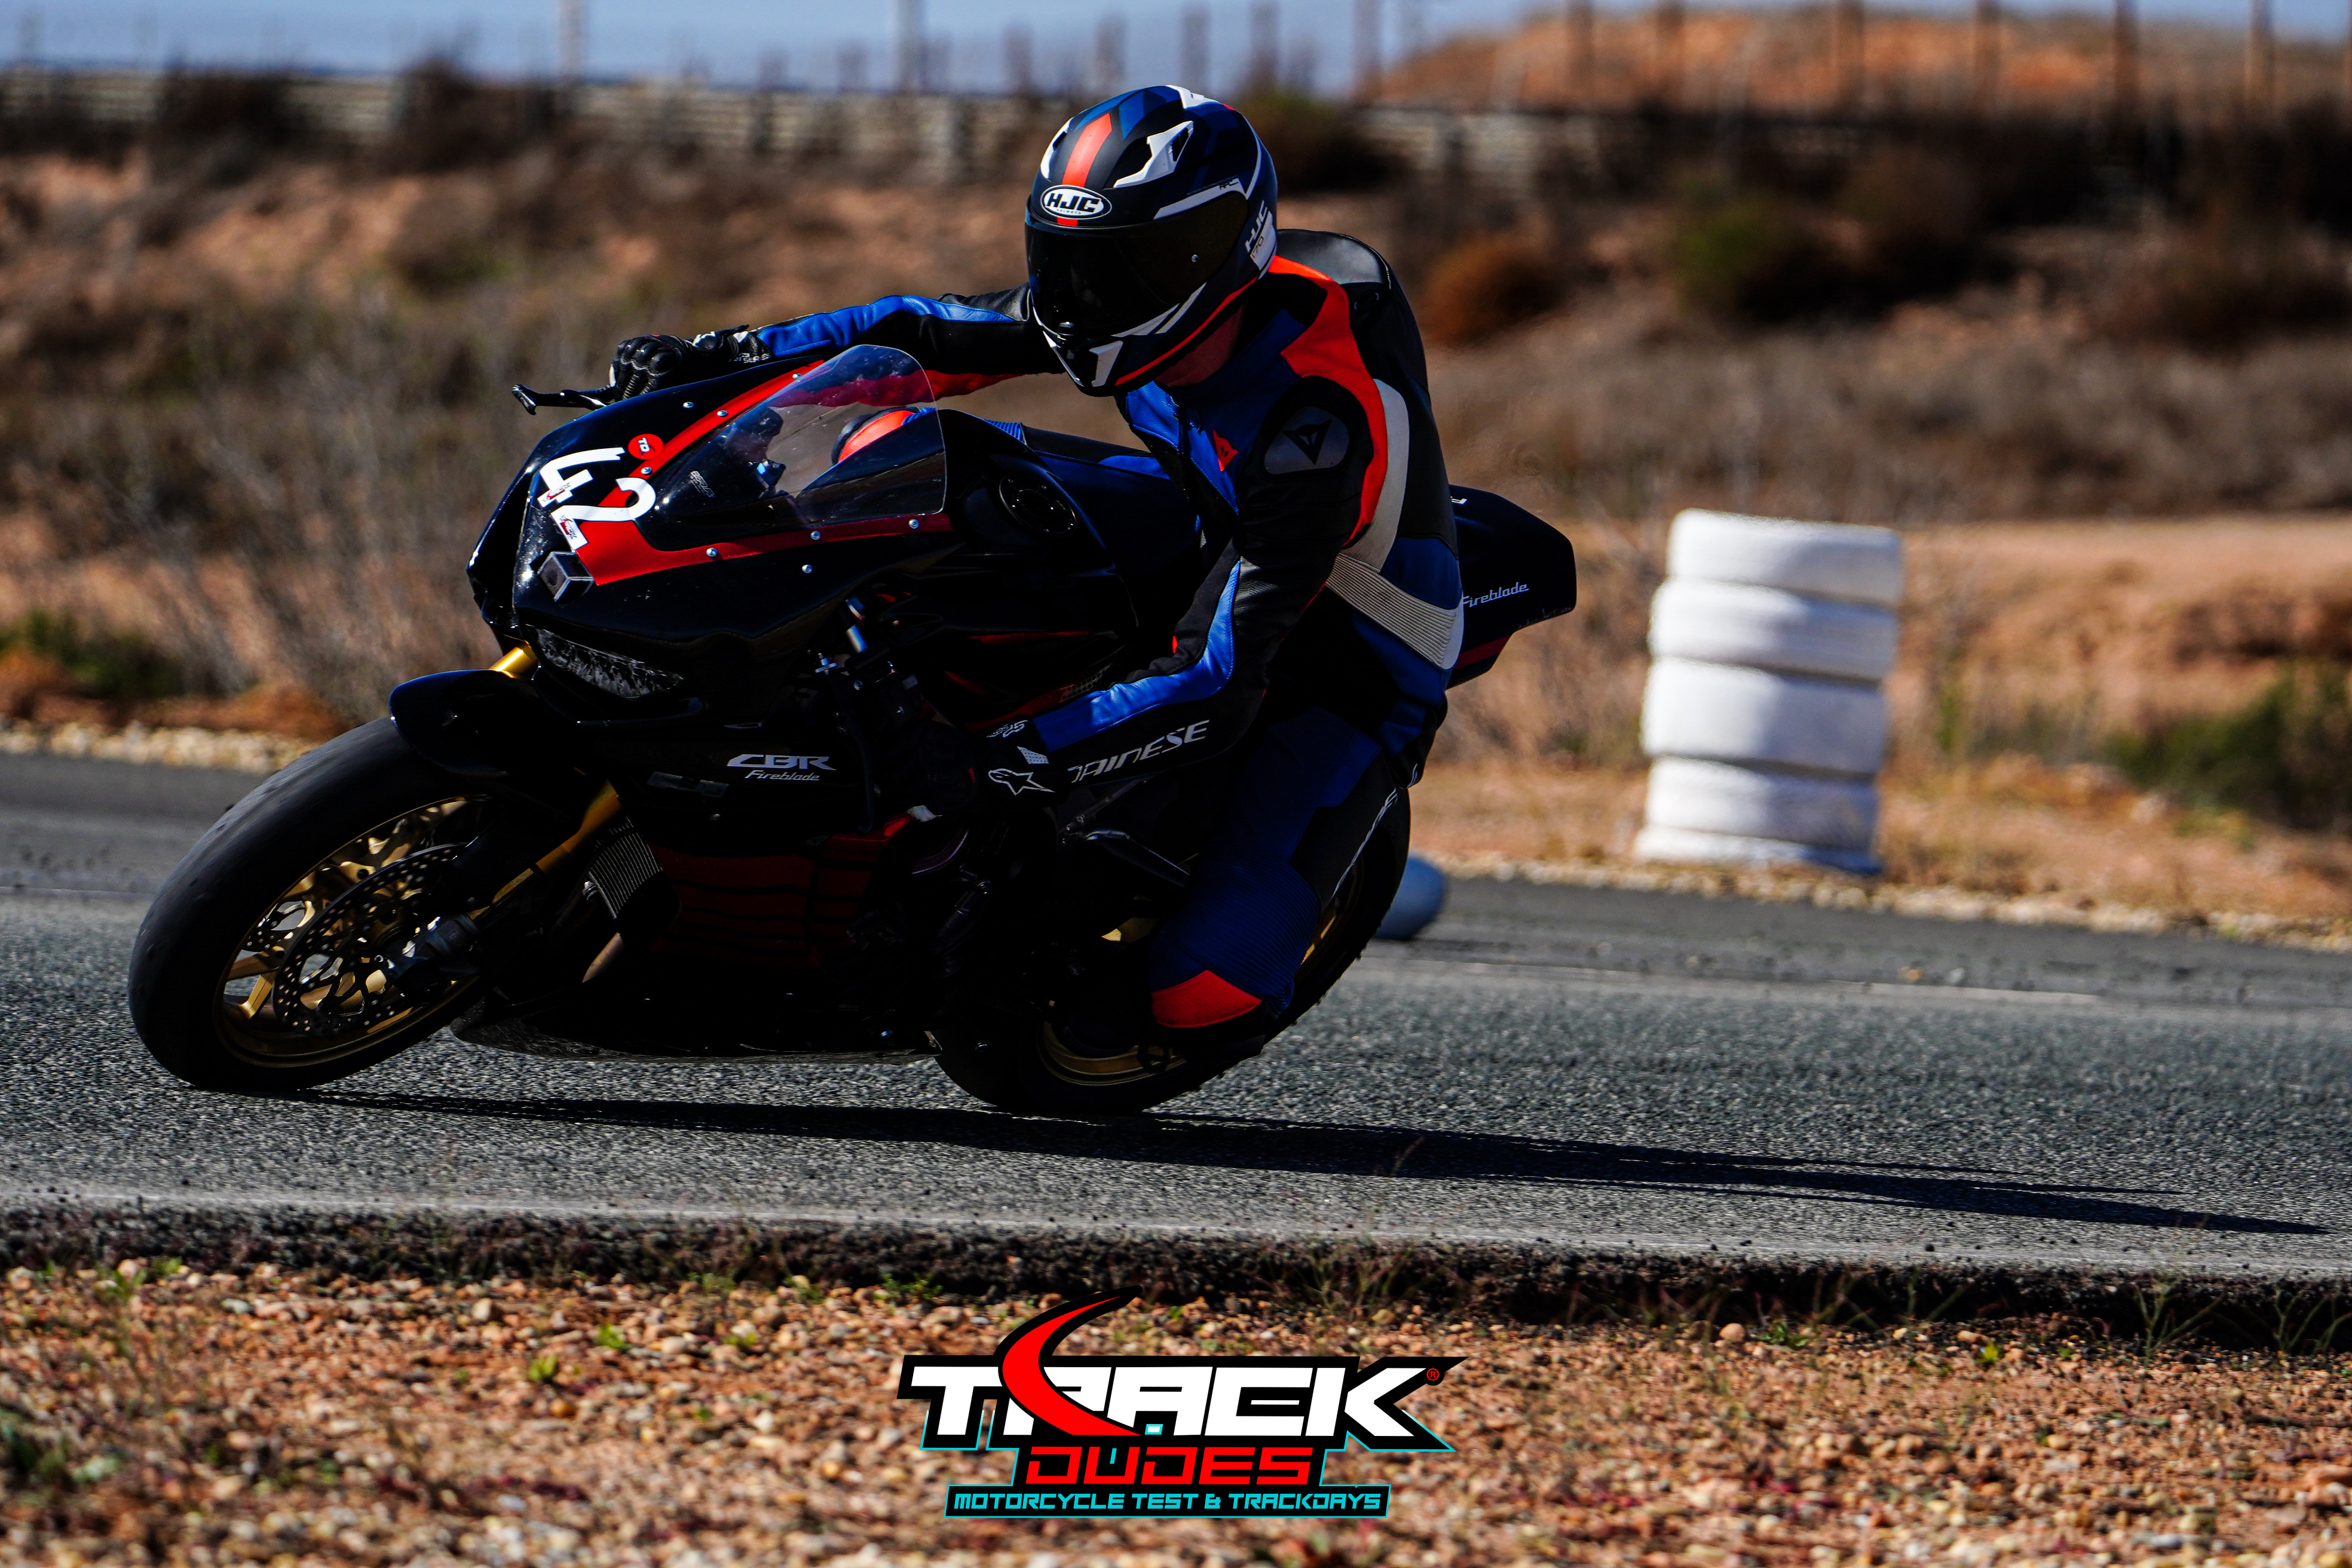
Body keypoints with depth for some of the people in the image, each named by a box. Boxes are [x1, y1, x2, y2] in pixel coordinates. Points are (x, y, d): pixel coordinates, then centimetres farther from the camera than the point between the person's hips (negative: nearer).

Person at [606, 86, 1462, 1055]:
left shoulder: (1316, 423, -37)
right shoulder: (1159, 296, -13)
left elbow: (1223, 684, -39)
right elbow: (939, 333, -1)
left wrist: (1009, 760, -45)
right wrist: (729, 356, -10)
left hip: (1350, 670, -8)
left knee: (1204, 1003, -24)